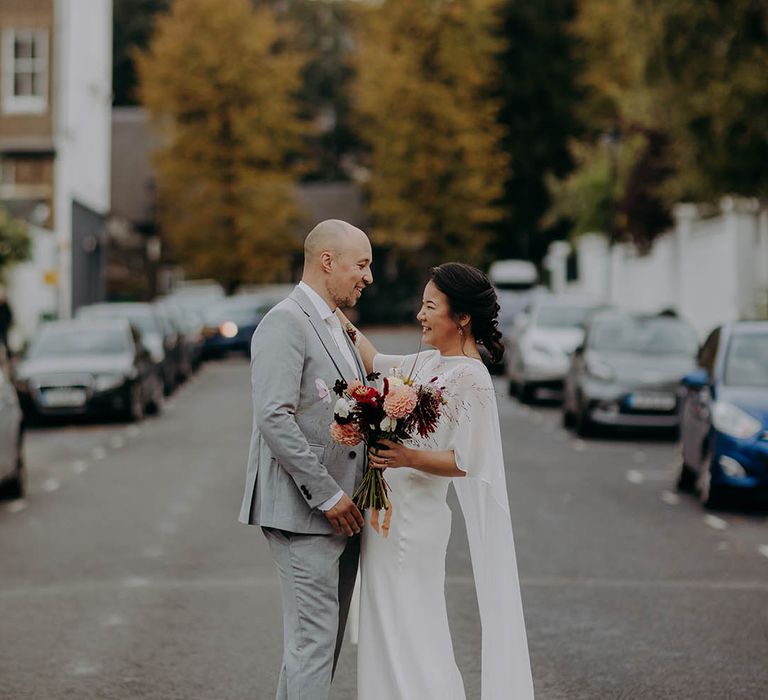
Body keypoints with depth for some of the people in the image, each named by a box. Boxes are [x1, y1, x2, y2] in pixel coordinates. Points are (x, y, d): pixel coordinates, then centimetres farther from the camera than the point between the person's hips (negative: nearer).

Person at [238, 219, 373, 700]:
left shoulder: (337, 327, 18)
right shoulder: (286, 323, -12)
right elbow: (275, 419, -21)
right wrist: (327, 495, -19)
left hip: (338, 510, 9)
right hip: (303, 512, -9)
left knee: (325, 638, 13)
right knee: (313, 640, -7)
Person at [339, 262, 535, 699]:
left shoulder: (471, 378, -15)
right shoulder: (430, 363, 10)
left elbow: (467, 462, -17)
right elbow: (375, 361, 25)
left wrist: (409, 457, -29)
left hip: (413, 519, -9)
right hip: (388, 509, 9)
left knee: (409, 636, -4)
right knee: (387, 632, 13)